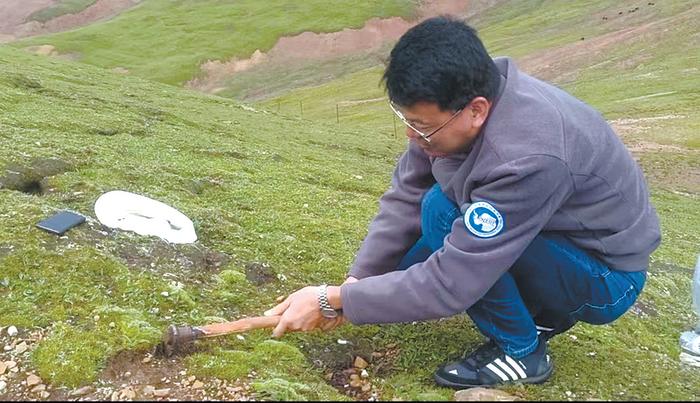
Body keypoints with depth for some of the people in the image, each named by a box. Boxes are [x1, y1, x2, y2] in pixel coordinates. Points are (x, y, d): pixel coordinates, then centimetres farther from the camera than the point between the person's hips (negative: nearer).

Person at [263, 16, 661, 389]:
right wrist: (354, 282, -16)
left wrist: (334, 302, -27)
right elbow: (406, 196, -9)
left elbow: (449, 283, -35)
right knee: (405, 272, 2)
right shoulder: (454, 100, -16)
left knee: (444, 210, -29)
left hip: (607, 275, -8)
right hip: (546, 240, 8)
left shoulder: (525, 157, -38)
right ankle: (545, 312, 12)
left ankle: (522, 351, -9)